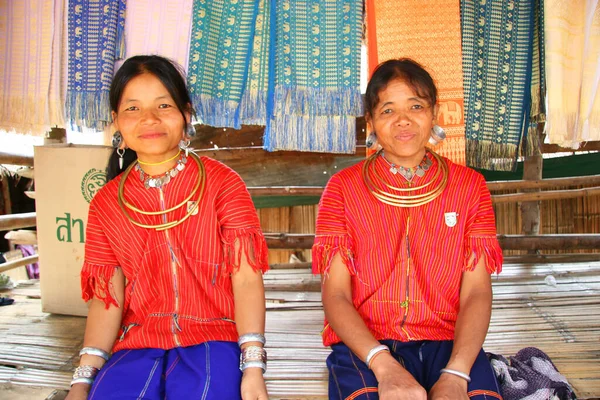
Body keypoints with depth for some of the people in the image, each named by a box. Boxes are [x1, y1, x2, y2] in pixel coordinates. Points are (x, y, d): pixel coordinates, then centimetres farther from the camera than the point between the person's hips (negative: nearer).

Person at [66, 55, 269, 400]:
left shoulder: (222, 183, -1)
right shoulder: (106, 203, 9)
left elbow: (247, 277, -8)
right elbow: (106, 298, 5)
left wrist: (253, 366, -17)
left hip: (213, 337, -2)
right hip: (137, 345, 3)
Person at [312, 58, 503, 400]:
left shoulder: (470, 186, 6)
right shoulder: (343, 187, 2)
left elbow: (476, 292, -1)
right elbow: (335, 295, -4)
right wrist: (385, 366, -19)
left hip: (448, 343, 2)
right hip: (365, 344, -1)